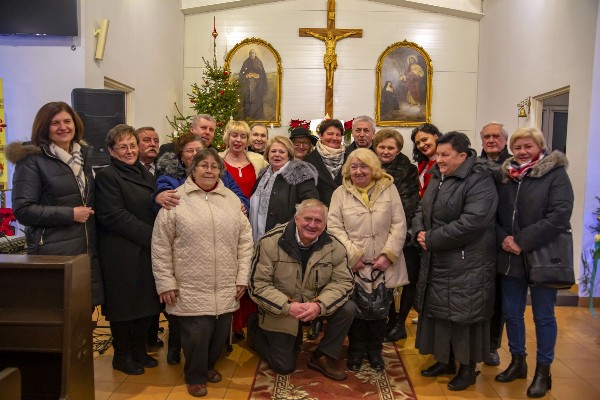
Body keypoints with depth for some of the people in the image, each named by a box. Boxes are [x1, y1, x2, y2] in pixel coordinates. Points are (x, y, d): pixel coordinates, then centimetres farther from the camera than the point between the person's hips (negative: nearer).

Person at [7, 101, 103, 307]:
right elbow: (22, 210, -12)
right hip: (53, 255, -6)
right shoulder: (32, 160, -5)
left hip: (87, 252, 6)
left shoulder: (83, 155, 14)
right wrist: (70, 214, -15)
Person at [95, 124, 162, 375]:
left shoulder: (145, 174, 15)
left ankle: (139, 352, 29)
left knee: (146, 304, 13)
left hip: (148, 251, 7)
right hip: (122, 254, -7)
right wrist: (151, 235, -17)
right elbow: (113, 215, -17)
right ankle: (122, 356, 23)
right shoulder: (107, 176, -8)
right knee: (124, 306, 5)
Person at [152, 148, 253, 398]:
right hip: (191, 289, -3)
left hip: (226, 288, 4)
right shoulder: (176, 199, -3)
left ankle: (209, 366, 39)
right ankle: (195, 376, 26)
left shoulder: (232, 199, 7)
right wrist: (165, 283, -5)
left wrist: (242, 277, 4)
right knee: (196, 335, 0)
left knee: (220, 333, 12)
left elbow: (245, 240, 8)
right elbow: (161, 245, -3)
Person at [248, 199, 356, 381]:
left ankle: (324, 356, 1)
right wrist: (288, 306, -31)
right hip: (279, 312, -3)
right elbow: (257, 284, -19)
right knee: (284, 367, 1)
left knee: (348, 308, -20)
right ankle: (257, 332, 29)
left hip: (316, 306, 3)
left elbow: (343, 281, -12)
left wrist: (319, 305, -30)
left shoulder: (334, 246, -11)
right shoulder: (270, 242, -20)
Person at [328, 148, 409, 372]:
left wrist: (388, 255, -10)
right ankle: (356, 350, 30)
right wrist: (352, 255, -11)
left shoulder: (389, 189, 2)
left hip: (384, 266, 1)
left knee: (380, 311, 11)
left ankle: (375, 351, 33)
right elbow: (334, 227, -4)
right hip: (353, 267, -1)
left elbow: (399, 226, -2)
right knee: (355, 310, 8)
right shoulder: (340, 193, 1)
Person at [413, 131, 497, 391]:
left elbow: (471, 223, -26)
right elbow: (422, 209, 14)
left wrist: (431, 239, -20)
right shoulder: (438, 177, 10)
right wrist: (420, 231, -9)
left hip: (467, 265, -8)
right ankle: (445, 360, 32)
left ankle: (468, 368, 20)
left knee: (464, 312, 2)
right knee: (438, 310, 15)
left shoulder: (479, 181, -16)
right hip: (437, 262, 8)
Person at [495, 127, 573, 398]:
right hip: (509, 257, 5)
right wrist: (503, 238, -10)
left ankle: (543, 371, 23)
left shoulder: (555, 174, -7)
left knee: (543, 315, 7)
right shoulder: (505, 176, 8)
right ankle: (517, 361, 32)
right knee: (511, 312, 13)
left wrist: (523, 241, -20)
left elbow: (559, 216, -17)